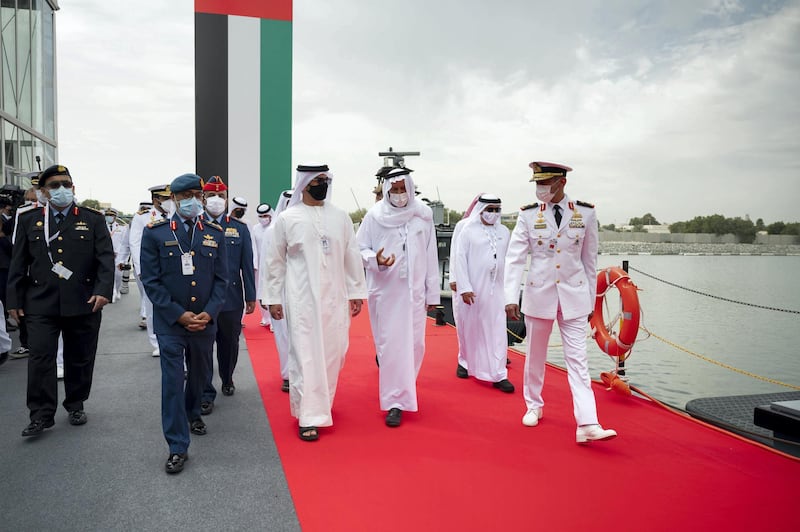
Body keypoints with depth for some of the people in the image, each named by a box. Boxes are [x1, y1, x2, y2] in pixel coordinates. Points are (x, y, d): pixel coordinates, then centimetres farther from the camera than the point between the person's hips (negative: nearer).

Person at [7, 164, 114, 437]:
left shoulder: (93, 219, 3)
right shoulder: (28, 220, 8)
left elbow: (105, 259, -4)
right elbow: (19, 264, 9)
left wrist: (103, 290, -17)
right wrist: (15, 300, 5)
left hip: (83, 304, 0)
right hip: (41, 304, 1)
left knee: (80, 359, 10)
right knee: (40, 358, -2)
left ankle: (76, 406, 26)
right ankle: (41, 415, 7)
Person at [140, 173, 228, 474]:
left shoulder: (215, 234, 2)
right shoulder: (155, 233, -5)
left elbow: (221, 279, 3)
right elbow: (151, 281, -7)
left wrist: (208, 314, -11)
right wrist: (179, 315, -14)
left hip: (205, 322, 3)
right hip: (170, 323, -3)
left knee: (199, 375, 20)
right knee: (172, 381, -3)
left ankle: (192, 413, 49)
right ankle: (177, 447, 7)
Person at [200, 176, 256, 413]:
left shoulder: (239, 229, 5)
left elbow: (247, 265, 5)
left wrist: (251, 296, 4)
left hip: (232, 299, 2)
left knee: (229, 344, 15)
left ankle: (227, 380, 39)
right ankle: (206, 394, 11)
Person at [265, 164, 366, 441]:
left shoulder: (340, 216, 7)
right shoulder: (287, 218, 0)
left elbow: (352, 257, 9)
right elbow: (275, 261, 4)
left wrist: (356, 292, 6)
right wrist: (274, 298, 3)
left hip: (335, 297, 3)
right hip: (302, 299, -3)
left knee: (333, 352, 8)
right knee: (305, 355, -3)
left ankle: (322, 401, 31)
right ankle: (308, 417, 5)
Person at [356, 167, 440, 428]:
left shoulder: (423, 214, 1)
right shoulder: (374, 215, -2)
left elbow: (431, 255, 4)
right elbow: (360, 248, 4)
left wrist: (432, 292, 5)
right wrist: (375, 260, -19)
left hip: (414, 290, 2)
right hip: (384, 291, -1)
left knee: (415, 344, 5)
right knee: (389, 345, 0)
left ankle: (404, 391, 29)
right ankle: (395, 401, 10)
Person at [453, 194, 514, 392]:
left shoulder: (504, 231, 10)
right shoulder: (468, 231, -2)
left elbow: (507, 259, 10)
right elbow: (460, 259, -5)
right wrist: (464, 287, -11)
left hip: (496, 289, 3)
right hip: (473, 289, -2)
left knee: (497, 331, -1)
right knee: (470, 328, 11)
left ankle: (499, 375, 2)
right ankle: (465, 361, 33)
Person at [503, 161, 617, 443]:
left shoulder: (585, 213, -1)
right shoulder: (528, 215, -4)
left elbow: (589, 259, 6)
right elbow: (514, 258, -7)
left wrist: (591, 300, 8)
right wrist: (511, 298, -15)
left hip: (574, 295, 0)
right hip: (539, 293, 0)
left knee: (577, 358, -2)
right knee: (535, 355, 13)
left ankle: (587, 424, -3)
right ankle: (534, 406, 33)